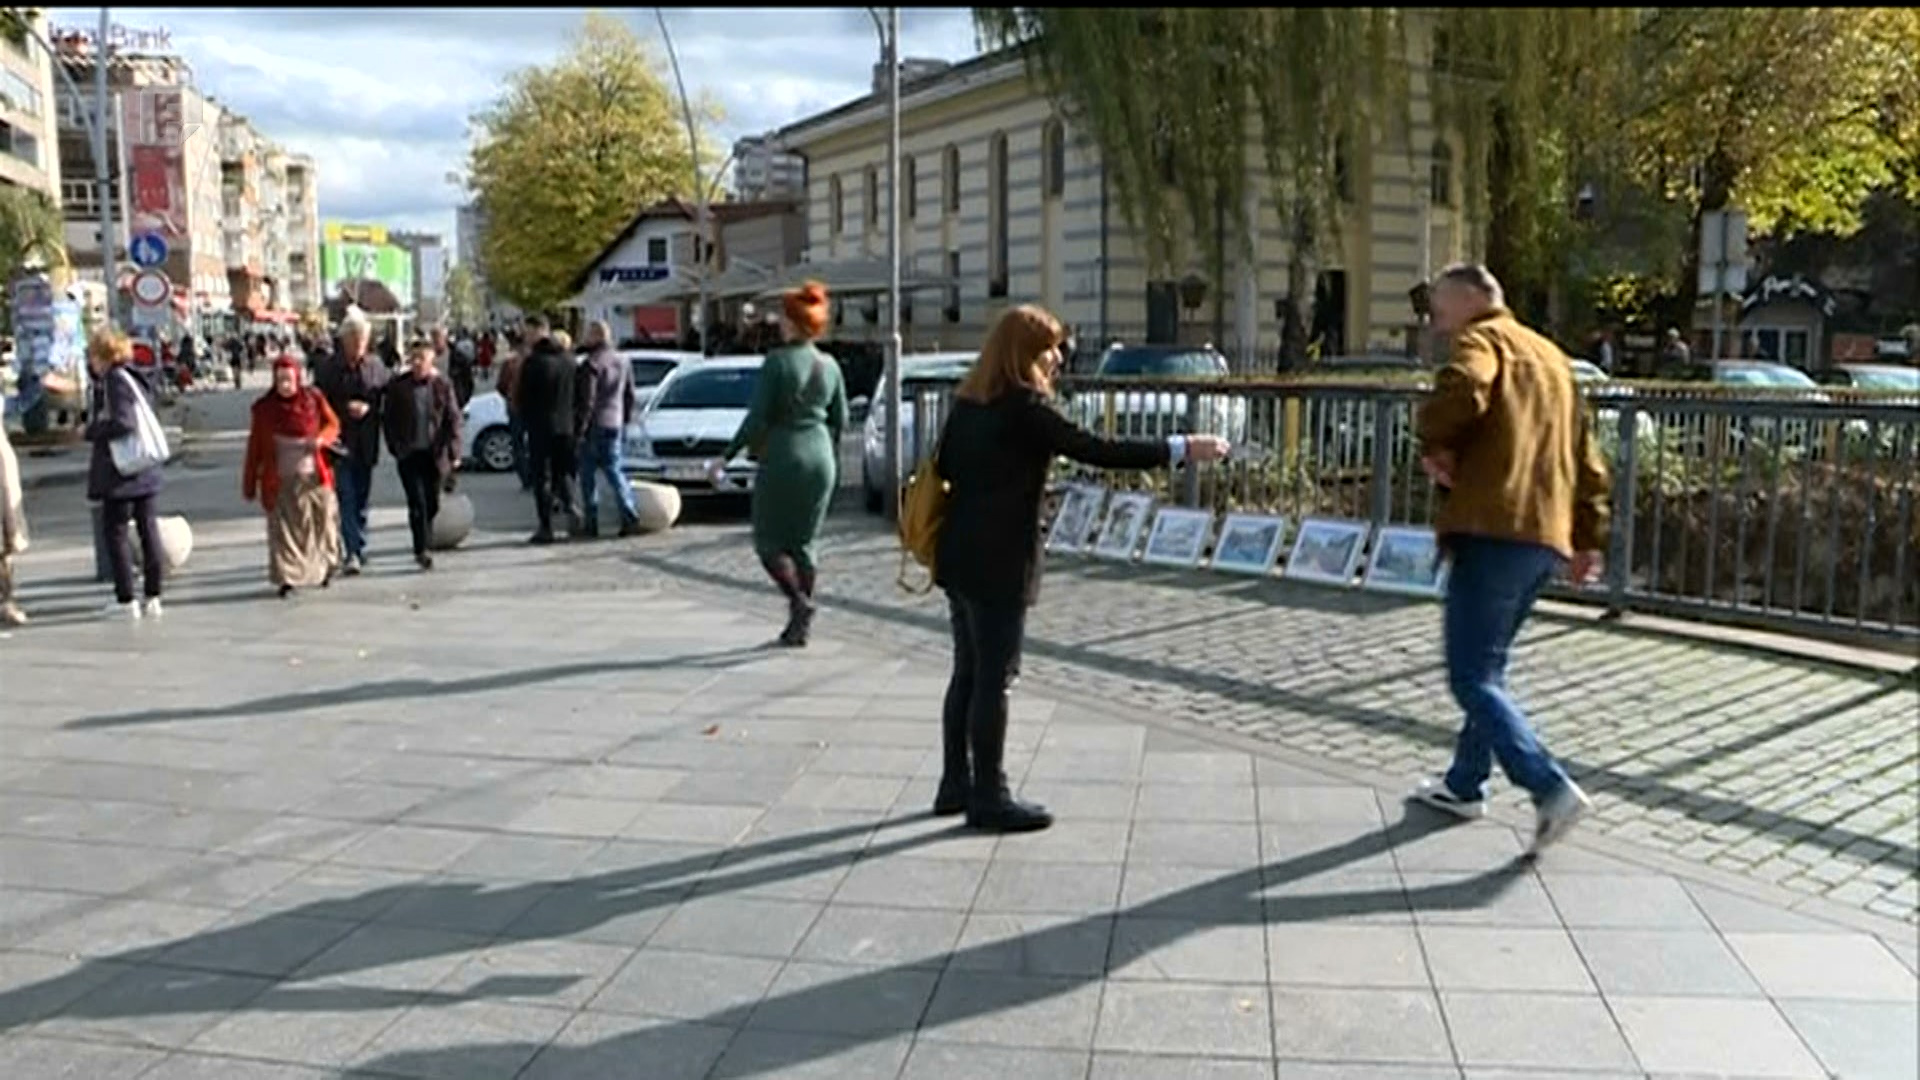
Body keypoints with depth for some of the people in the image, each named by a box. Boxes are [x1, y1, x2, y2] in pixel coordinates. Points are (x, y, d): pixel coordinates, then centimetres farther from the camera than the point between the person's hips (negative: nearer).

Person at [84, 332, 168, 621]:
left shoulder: (116, 380, -13)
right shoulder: (133, 378, 13)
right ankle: (152, 597, 14)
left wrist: (91, 430, -9)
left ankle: (126, 601, 3)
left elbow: (123, 422, -22)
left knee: (115, 532, 0)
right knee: (148, 529, 9)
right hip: (144, 469, 9)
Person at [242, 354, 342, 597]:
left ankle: (325, 567, 30)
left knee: (322, 523, 9)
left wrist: (321, 438, -14)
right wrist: (249, 485, 3)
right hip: (281, 481, -1)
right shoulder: (264, 408, -2)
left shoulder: (314, 399, -1)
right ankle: (288, 578, -1)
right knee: (284, 529, -4)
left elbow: (333, 424, 10)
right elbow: (255, 448, 1)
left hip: (314, 477, 1)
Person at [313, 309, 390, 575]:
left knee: (362, 500, 11)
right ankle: (350, 553, -15)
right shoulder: (329, 368, -1)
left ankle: (359, 551, 22)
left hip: (366, 444, 3)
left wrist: (367, 408, -12)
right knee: (345, 498, -11)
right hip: (340, 441, -3)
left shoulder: (376, 367, 5)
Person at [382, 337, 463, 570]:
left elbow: (453, 419, 3)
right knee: (417, 502, -10)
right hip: (409, 453, -1)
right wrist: (395, 447, -1)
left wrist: (453, 452, -1)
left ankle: (424, 547, 25)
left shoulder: (442, 384, 2)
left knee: (431, 504, 9)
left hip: (435, 453, 1)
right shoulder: (398, 386, 1)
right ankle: (423, 549, -11)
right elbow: (389, 419, 6)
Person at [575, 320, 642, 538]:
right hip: (615, 425, 7)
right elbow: (629, 396, 15)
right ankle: (630, 518, -1)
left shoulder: (591, 364, -14)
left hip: (595, 425, -7)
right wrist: (626, 421, 21)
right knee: (614, 471, 11)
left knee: (588, 474, 3)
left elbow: (587, 400, -17)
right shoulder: (623, 362, 10)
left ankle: (591, 524, 5)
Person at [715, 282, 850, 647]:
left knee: (769, 541, 7)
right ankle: (800, 625, 11)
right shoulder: (830, 365, 5)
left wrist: (726, 458, -9)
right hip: (821, 460, 5)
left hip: (783, 458, -5)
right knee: (803, 542, 12)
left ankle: (799, 601, -14)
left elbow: (757, 418, -14)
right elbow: (840, 421, 11)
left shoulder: (777, 361, -11)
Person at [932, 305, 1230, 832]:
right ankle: (988, 797, 10)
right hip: (998, 565, -9)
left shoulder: (968, 402, 9)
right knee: (994, 679, 0)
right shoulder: (1024, 408, -15)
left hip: (960, 559, 9)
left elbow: (943, 467, 13)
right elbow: (1095, 450, -19)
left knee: (969, 674, 16)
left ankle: (957, 784, 25)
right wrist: (1180, 449, -15)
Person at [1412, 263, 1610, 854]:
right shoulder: (1551, 356, 25)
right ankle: (1464, 784, 28)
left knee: (1472, 678, -7)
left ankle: (1552, 789, -16)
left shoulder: (1484, 339, 0)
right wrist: (1589, 537, 24)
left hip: (1493, 530, -9)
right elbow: (1586, 458, 24)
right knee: (1487, 666, 20)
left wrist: (1436, 444, -7)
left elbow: (1460, 390, -25)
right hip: (1546, 536, 9)